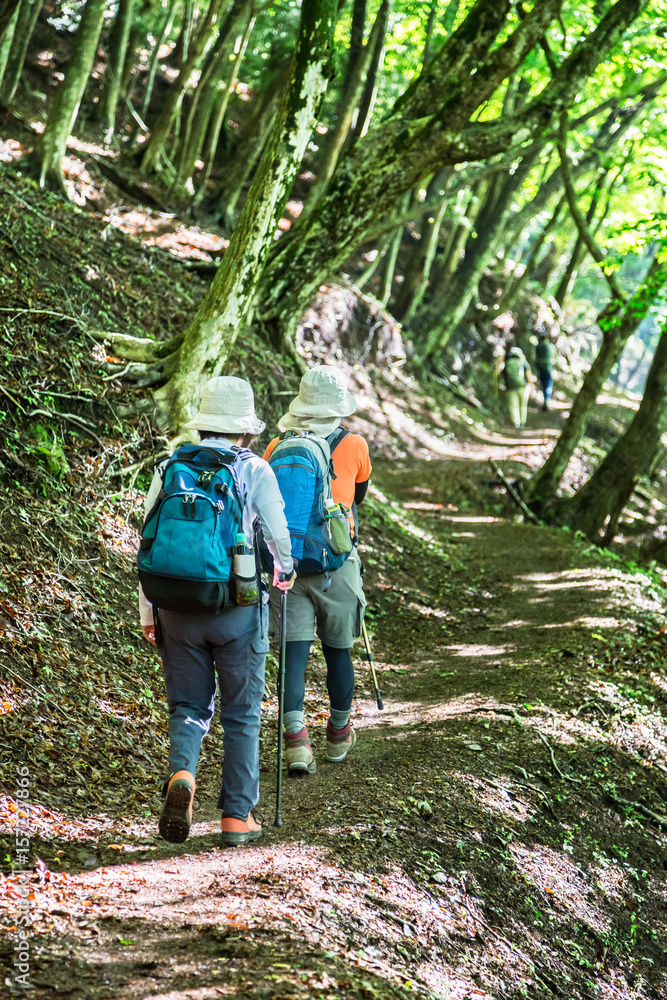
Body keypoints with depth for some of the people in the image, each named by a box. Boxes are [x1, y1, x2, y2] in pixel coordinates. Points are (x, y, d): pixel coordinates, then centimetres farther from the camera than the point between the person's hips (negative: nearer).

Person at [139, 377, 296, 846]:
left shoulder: (170, 468, 4)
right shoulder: (255, 470, -4)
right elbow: (278, 536, -1)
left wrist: (148, 614, 11)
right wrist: (285, 571, 23)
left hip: (179, 607, 2)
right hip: (239, 609, -2)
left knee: (189, 706, 14)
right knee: (242, 715, 10)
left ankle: (181, 774, -14)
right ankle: (237, 816, 13)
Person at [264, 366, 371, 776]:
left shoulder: (278, 446, 3)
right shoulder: (354, 445, 0)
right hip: (335, 561, -1)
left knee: (295, 650, -1)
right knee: (338, 649, 14)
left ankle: (296, 740, -15)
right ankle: (339, 736, 29)